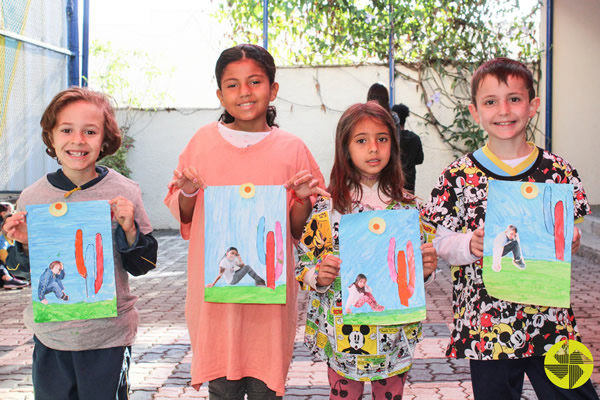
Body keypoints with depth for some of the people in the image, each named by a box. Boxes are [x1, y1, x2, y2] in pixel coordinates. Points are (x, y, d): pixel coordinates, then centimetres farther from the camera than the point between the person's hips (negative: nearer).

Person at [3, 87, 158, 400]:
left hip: (108, 336, -2)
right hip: (49, 335, 2)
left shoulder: (124, 193, -8)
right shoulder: (32, 198, -3)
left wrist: (130, 230, -17)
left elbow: (141, 266, -1)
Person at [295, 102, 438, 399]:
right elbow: (304, 265, -2)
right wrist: (319, 277, -23)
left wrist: (427, 268, -11)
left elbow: (419, 267, 10)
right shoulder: (326, 205, -5)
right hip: (342, 334, -2)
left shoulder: (407, 205, 2)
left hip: (395, 334, 2)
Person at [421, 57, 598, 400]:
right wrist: (469, 245, -19)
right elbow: (440, 240, 0)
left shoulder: (559, 172, 1)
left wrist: (570, 243, -10)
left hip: (549, 319, 1)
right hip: (485, 326, -1)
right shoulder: (459, 177, -4)